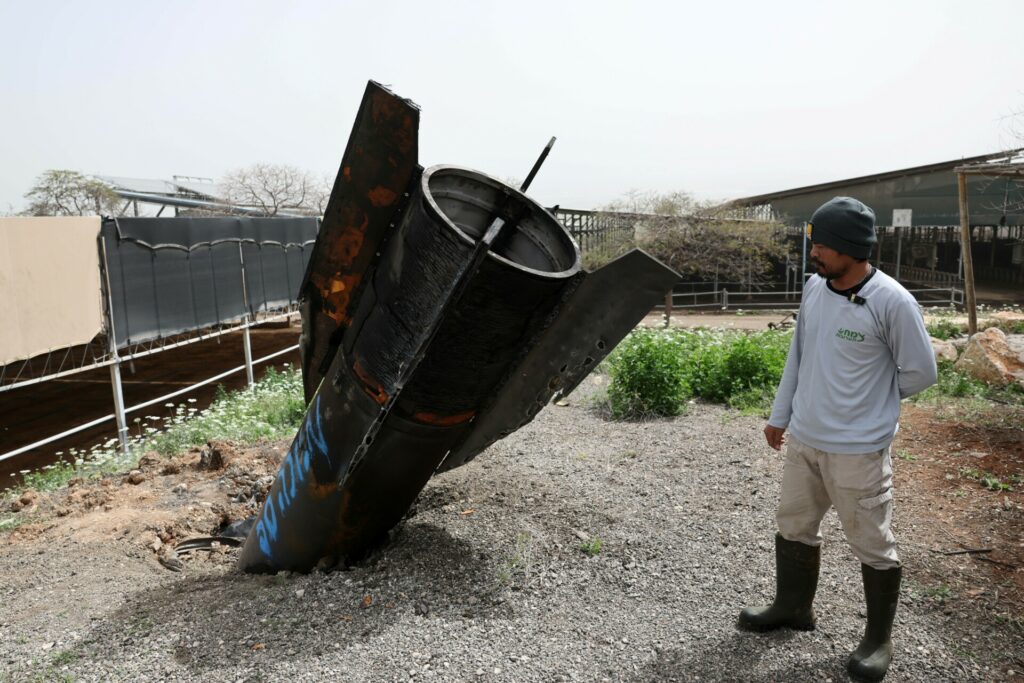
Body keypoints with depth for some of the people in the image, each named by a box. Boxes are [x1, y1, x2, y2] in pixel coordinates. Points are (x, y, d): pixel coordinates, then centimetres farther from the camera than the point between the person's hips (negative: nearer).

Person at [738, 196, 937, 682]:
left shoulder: (892, 302, -17)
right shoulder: (814, 288, 1)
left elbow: (919, 372, -7)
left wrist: (867, 401, 2)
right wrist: (780, 414, 14)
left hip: (858, 450, -6)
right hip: (804, 440, 7)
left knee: (872, 546, 9)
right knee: (793, 527, 19)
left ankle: (879, 639, 30)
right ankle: (793, 607, 41)